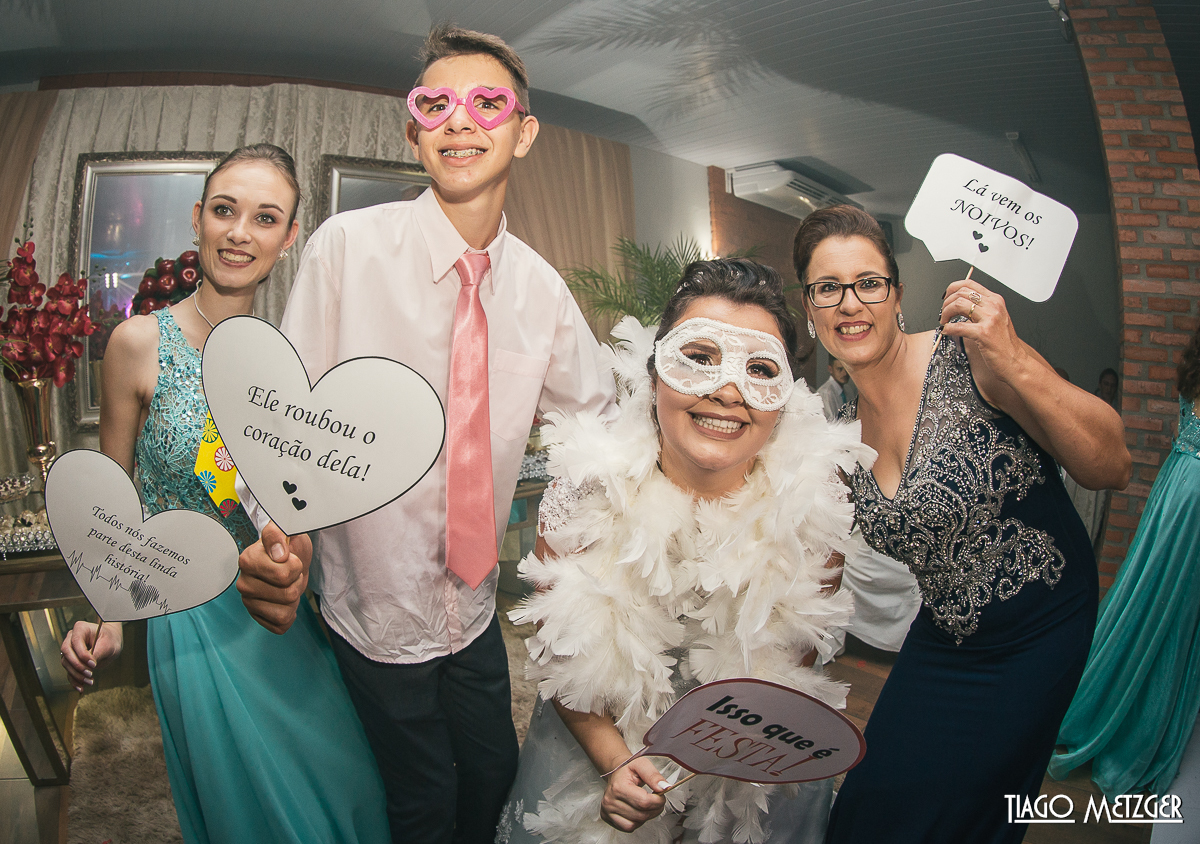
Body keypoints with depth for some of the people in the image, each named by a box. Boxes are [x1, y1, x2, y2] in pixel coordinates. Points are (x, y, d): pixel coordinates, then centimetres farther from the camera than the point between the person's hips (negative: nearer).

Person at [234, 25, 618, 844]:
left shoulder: (541, 286, -3)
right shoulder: (347, 246, -15)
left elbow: (600, 424, 7)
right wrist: (272, 535, -32)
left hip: (475, 606, 4)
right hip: (377, 603, -3)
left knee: (495, 773, 21)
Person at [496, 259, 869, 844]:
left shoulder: (813, 495, -21)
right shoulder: (588, 490, -24)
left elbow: (801, 648, -4)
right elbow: (558, 650, -9)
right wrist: (614, 760, -19)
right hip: (603, 735, 0)